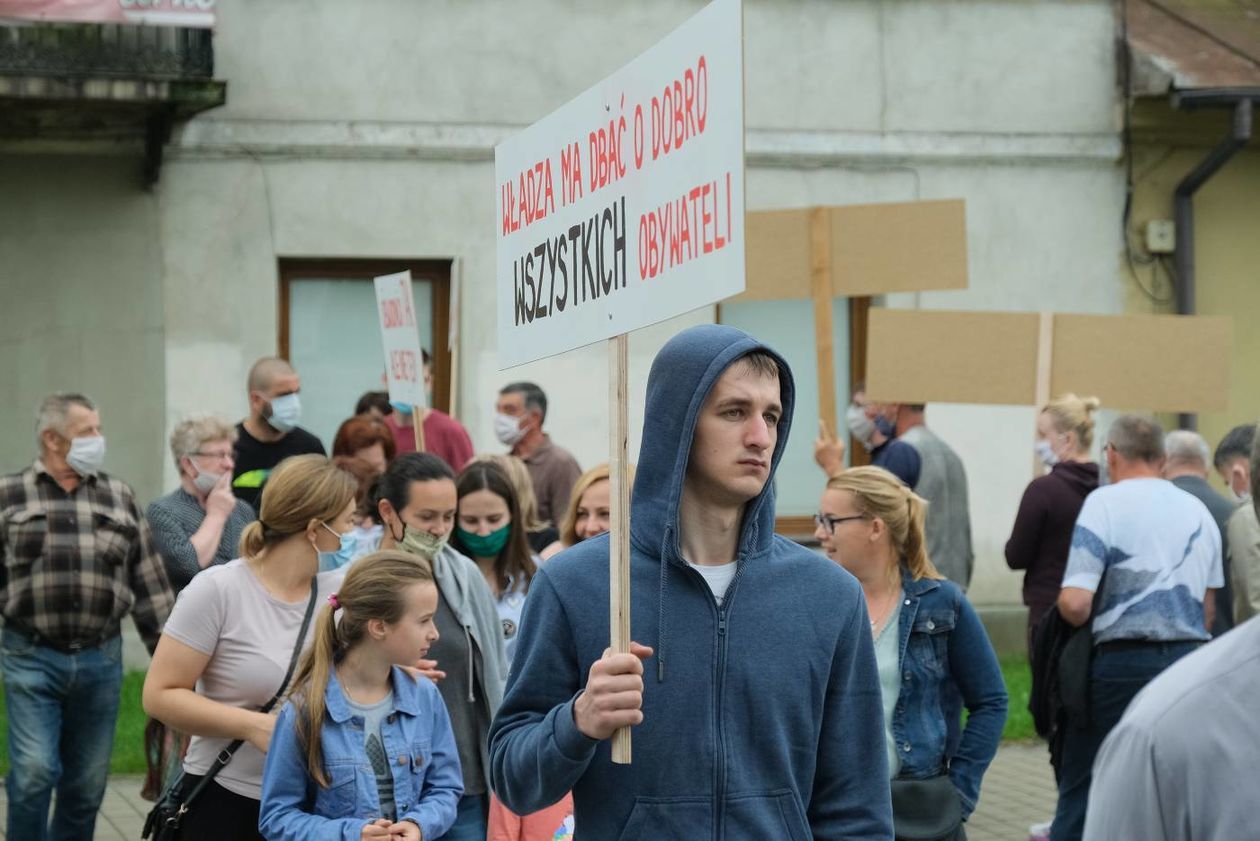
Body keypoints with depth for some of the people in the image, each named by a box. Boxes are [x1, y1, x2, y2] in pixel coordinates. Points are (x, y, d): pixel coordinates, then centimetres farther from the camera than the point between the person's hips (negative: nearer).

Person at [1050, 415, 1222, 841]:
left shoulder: (1104, 503, -8)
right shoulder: (1198, 511, 11)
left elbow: (1075, 603, -16)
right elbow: (1208, 609, 16)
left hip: (1123, 663, -5)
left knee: (1082, 788, 5)